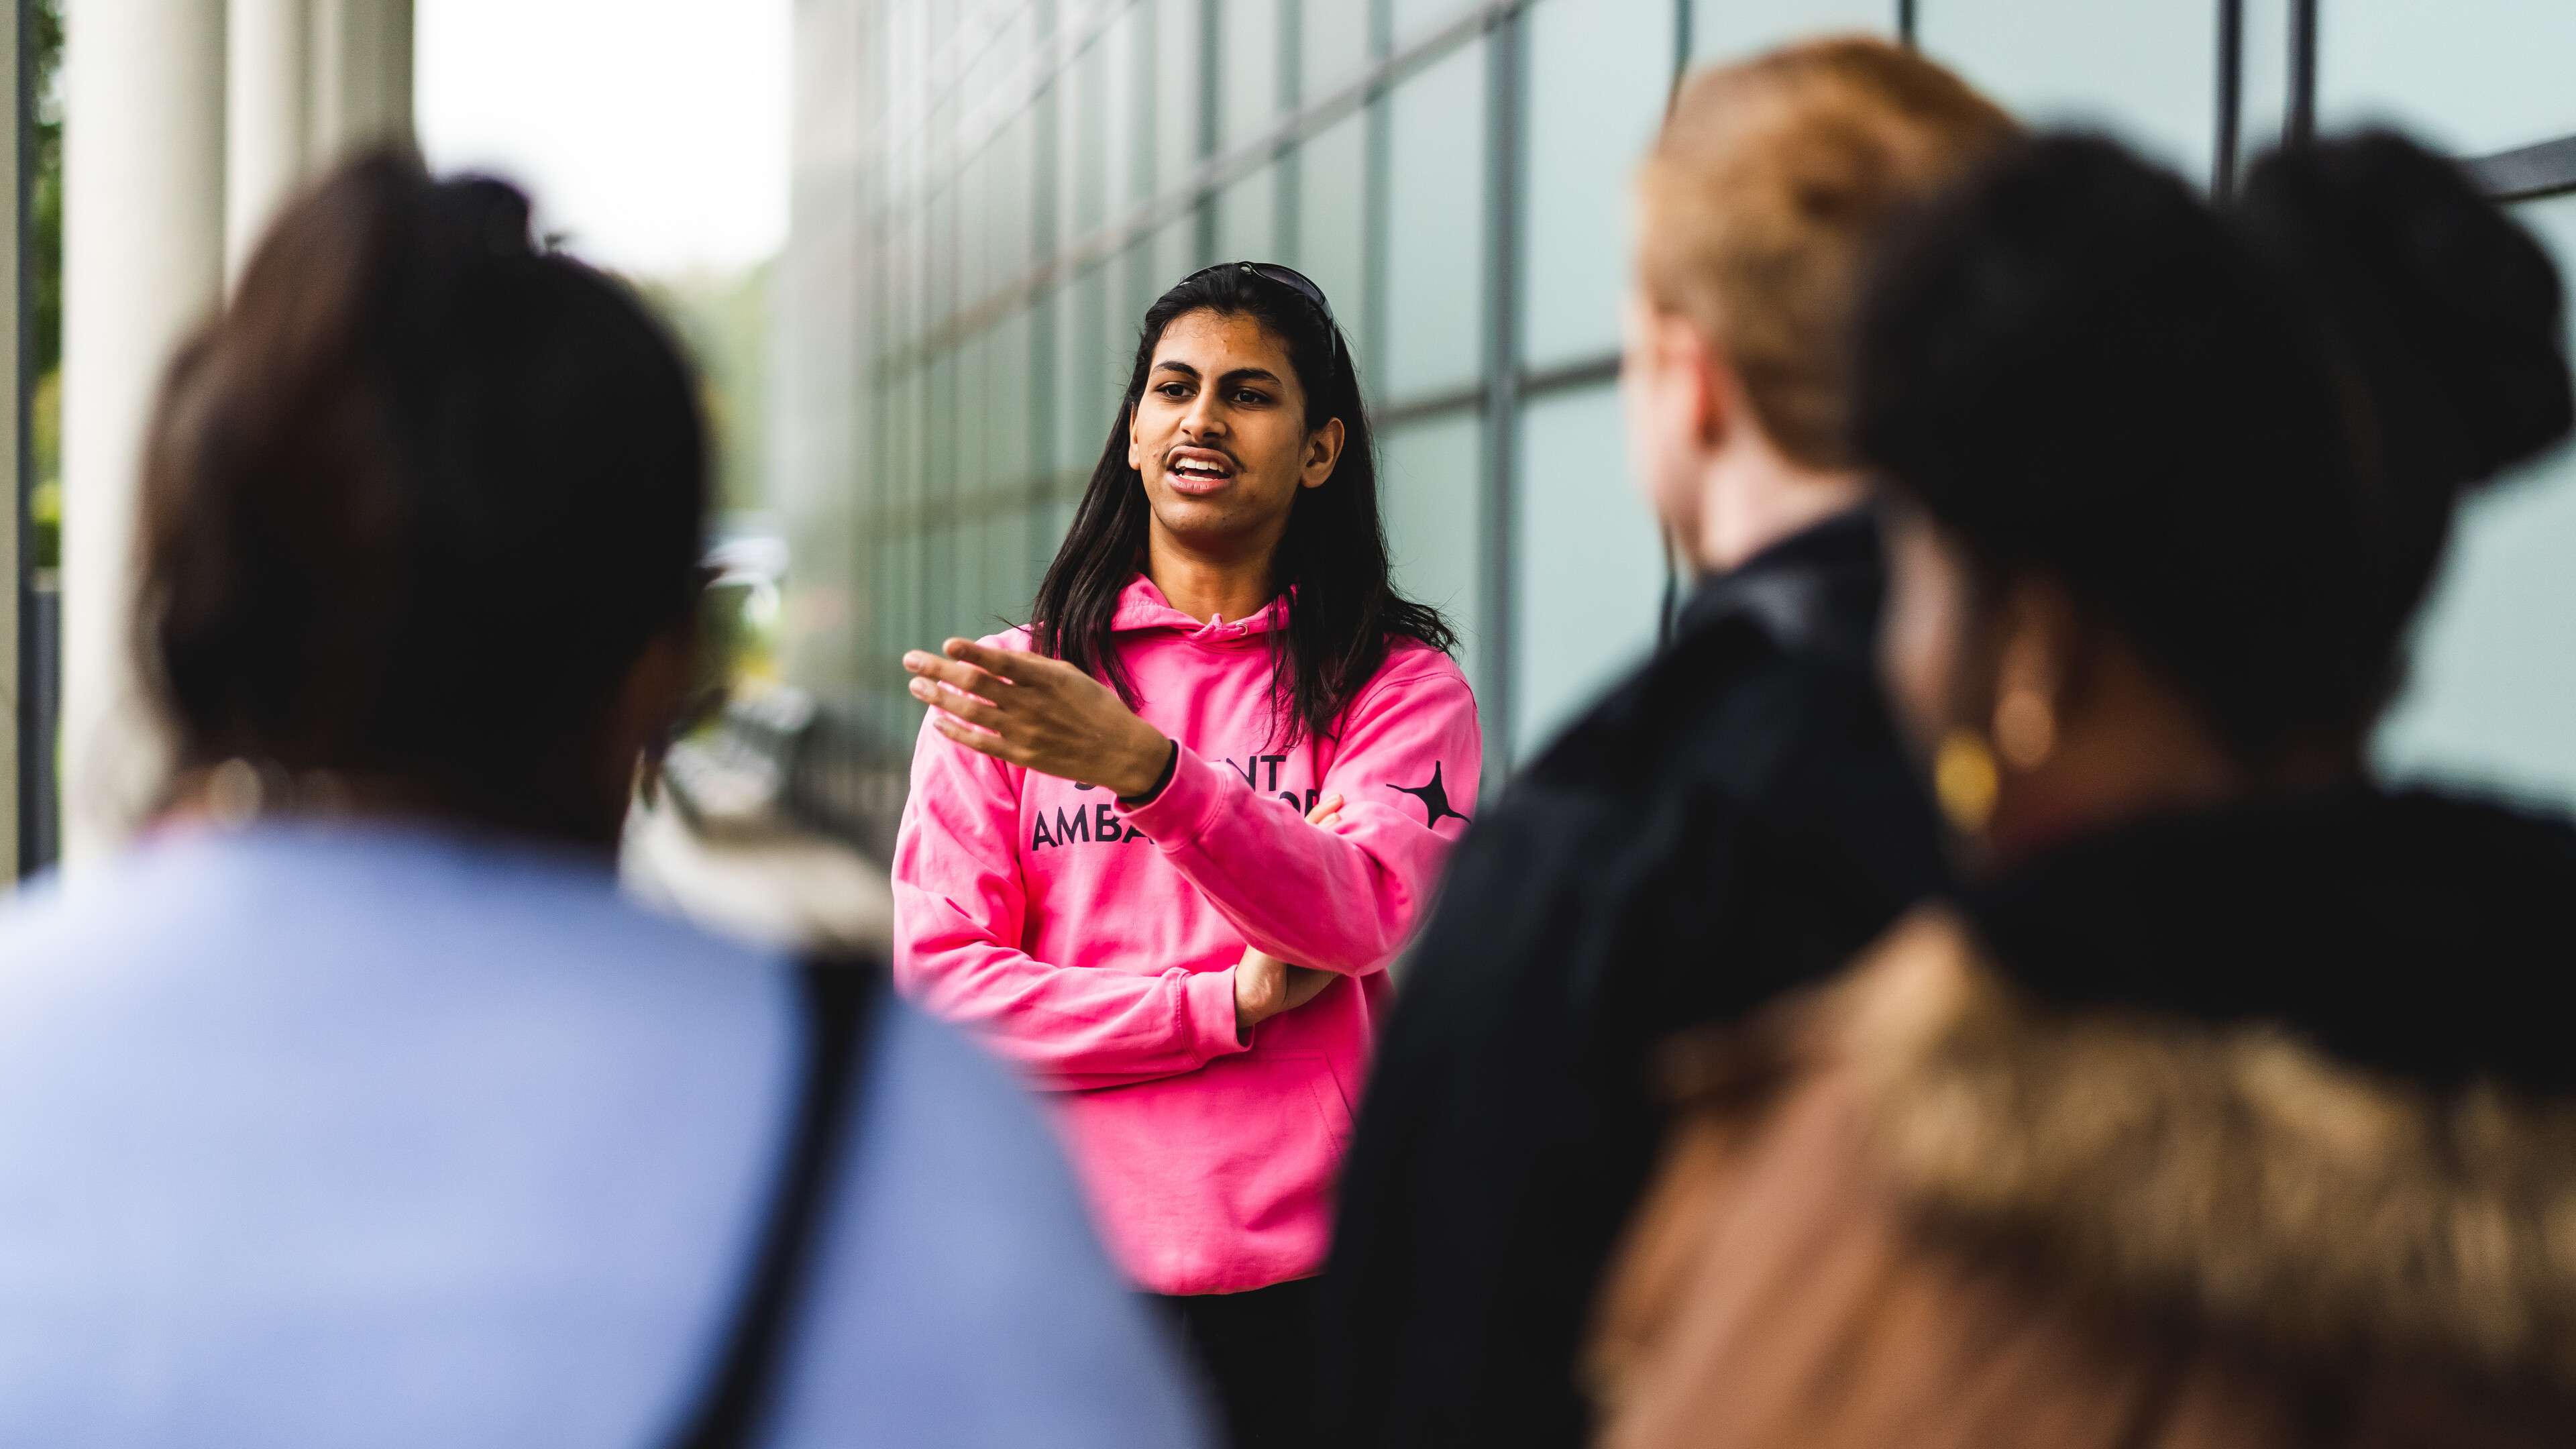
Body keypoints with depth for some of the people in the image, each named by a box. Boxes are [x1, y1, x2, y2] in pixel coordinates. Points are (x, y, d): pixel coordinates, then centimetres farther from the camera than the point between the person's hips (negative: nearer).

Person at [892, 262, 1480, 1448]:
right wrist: (1229, 1003, -10)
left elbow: (1362, 912, -15)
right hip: (1068, 1272, 1)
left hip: (1314, 1282, -1)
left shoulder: (1402, 684, 3)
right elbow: (938, 984, -2)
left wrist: (1142, 767, -30)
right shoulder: (1004, 688, 7)